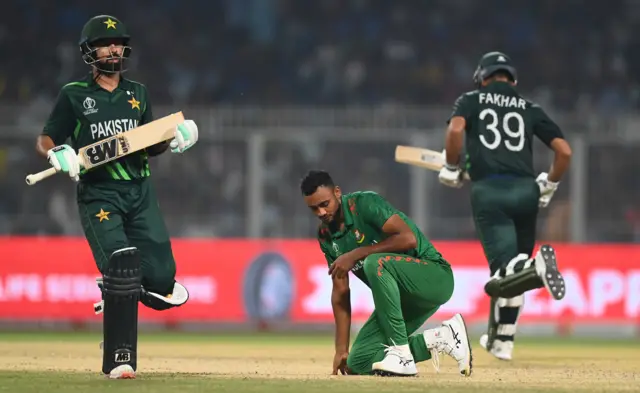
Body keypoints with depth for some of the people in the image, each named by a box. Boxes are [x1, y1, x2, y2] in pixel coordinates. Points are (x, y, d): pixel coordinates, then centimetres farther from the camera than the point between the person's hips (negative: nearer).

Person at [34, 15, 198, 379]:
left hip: (140, 191, 4)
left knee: (160, 278, -9)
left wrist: (174, 140, 0)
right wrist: (57, 154, -17)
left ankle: (118, 289, 26)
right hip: (98, 194, -3)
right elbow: (45, 140, 6)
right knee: (121, 266, -19)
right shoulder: (74, 95, 5)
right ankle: (120, 360, -10)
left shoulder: (138, 93, 16)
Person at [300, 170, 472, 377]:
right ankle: (440, 338, 1)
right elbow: (340, 290, 7)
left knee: (375, 263, -36)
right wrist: (341, 350, 3)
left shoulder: (364, 203, -16)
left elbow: (409, 238, -29)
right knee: (357, 363, -5)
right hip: (400, 297, 8)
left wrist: (356, 255, -25)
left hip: (435, 279, -8)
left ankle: (402, 354, -31)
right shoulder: (325, 236, 5)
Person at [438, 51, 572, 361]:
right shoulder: (530, 109, 19)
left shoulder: (471, 100, 14)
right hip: (525, 190, 3)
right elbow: (564, 151, 9)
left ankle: (535, 268, -48)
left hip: (488, 191, -3)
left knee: (505, 271, -13)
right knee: (513, 265, 20)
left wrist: (451, 168, 6)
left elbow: (456, 129, -9)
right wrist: (549, 185, 25)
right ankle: (501, 340, 21)